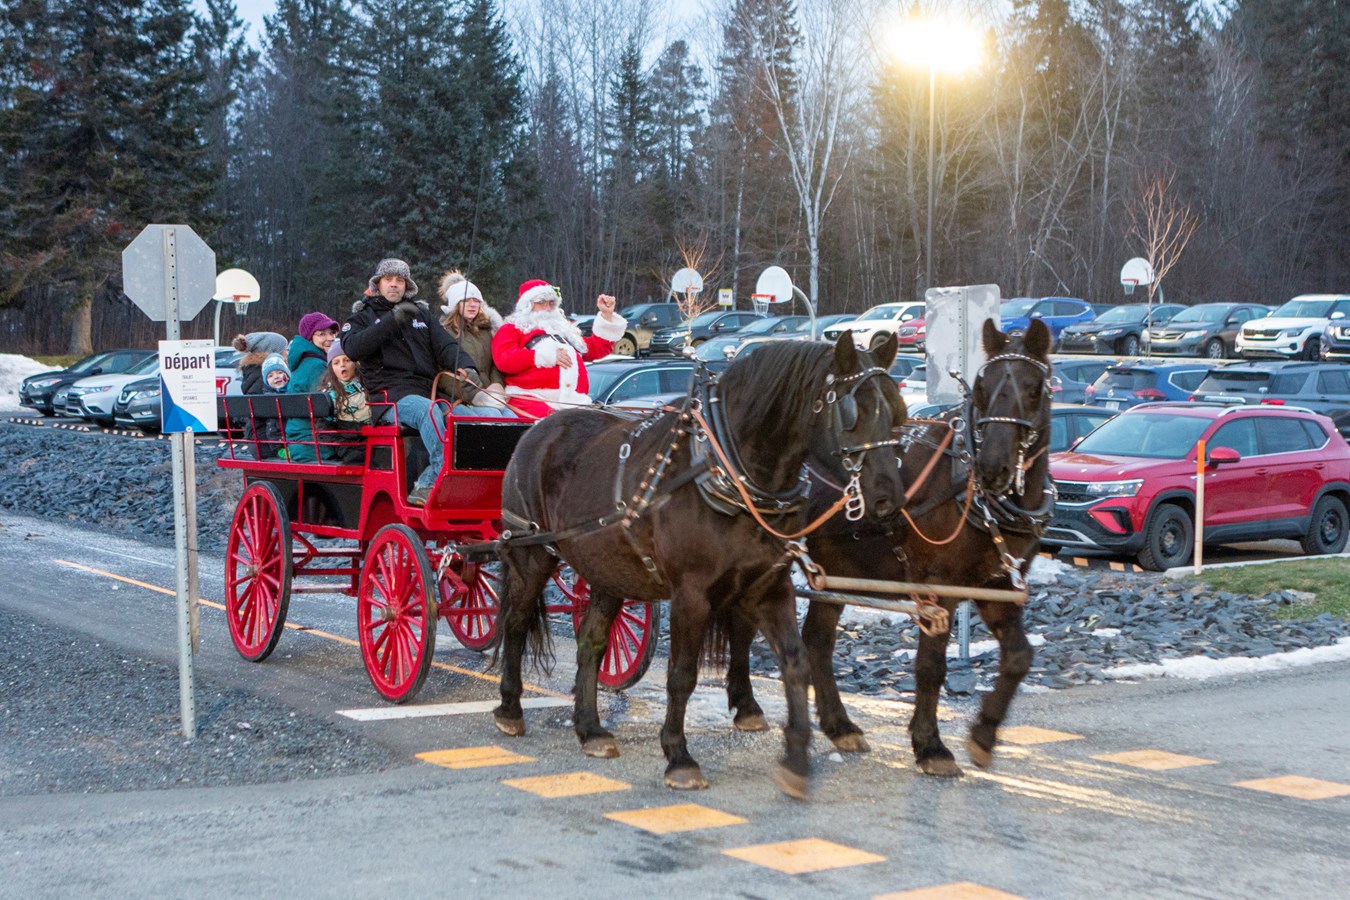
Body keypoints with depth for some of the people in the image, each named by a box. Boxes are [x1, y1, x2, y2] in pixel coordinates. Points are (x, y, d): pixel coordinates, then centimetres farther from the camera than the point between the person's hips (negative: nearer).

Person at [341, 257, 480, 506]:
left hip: (429, 390, 4)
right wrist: (393, 320, -11)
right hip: (392, 394, -4)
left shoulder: (420, 313, 28)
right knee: (429, 410, -37)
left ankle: (425, 487, -26)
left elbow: (446, 345, 15)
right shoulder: (363, 316, 17)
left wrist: (465, 366, -8)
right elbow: (352, 348, -4)